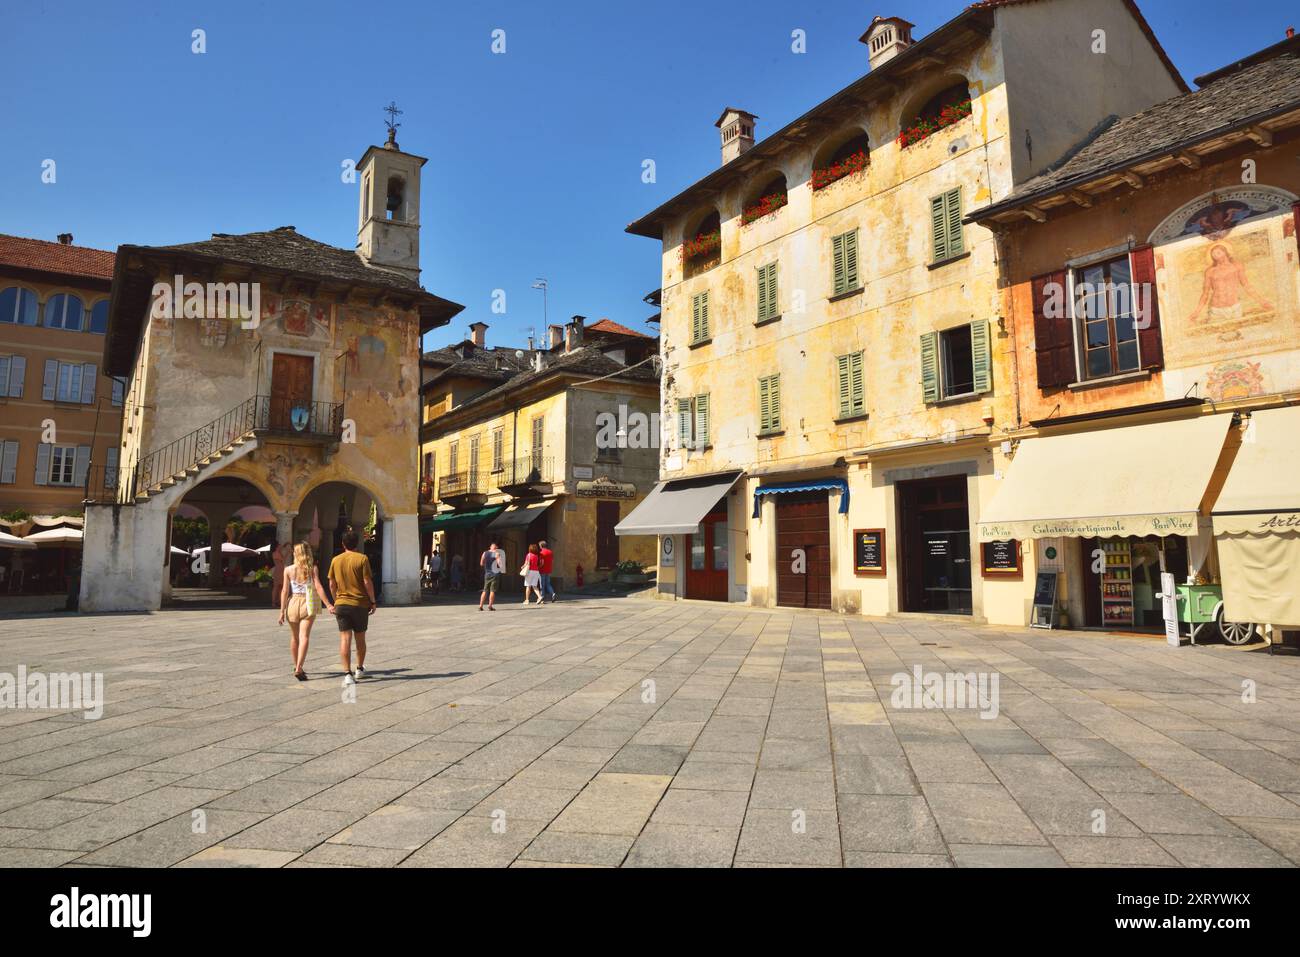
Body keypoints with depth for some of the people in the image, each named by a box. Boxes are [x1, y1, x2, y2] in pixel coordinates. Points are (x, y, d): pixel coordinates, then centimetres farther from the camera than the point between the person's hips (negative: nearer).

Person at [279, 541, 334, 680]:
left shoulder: (288, 570, 0)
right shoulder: (312, 569, -4)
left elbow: (285, 591, -1)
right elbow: (318, 587, -11)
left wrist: (282, 611, 3)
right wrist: (328, 605, -11)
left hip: (293, 603, 2)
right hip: (307, 604, -2)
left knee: (294, 637, 18)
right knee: (304, 637, -6)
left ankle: (296, 667, 32)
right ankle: (298, 669, -19)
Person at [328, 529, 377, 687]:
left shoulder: (336, 560, 3)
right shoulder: (362, 559, -8)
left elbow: (332, 584, 8)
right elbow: (367, 582, -11)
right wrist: (373, 601, -1)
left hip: (341, 604, 2)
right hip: (360, 603, -2)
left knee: (345, 639, -1)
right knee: (360, 638, 14)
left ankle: (347, 674, -10)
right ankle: (360, 669, 29)